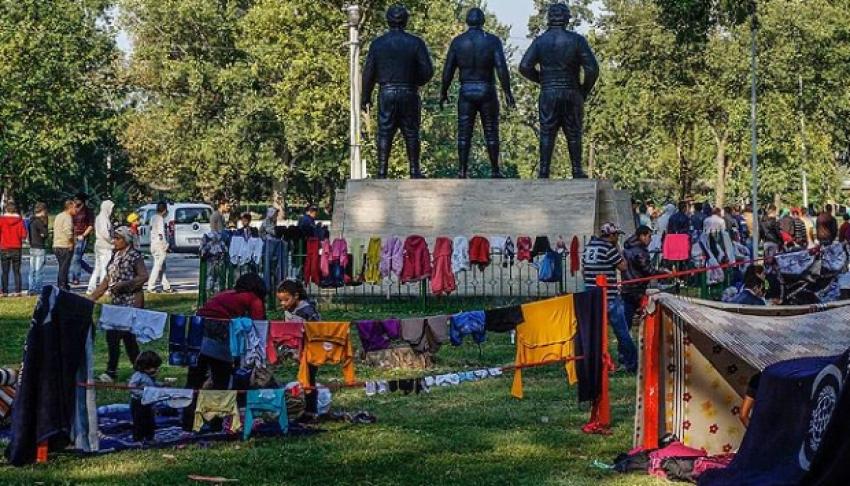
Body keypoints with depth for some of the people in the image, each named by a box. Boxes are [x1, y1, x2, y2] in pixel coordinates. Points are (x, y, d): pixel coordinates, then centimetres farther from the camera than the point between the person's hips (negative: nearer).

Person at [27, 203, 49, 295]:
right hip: (39, 248, -9)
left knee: (32, 270, 11)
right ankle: (38, 290, -4)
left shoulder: (31, 220, 12)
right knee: (39, 270, -4)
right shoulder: (39, 221, -15)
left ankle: (31, 289, 15)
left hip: (32, 248, 9)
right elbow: (45, 233, -15)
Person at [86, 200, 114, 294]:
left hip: (98, 244, 10)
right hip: (105, 246, -10)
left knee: (98, 268, 13)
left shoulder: (99, 217, 16)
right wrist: (112, 241, -10)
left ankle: (91, 288, 13)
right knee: (105, 268, -5)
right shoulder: (104, 218, -15)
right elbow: (105, 233, -22)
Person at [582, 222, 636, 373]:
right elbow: (623, 266, -8)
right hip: (609, 297, -7)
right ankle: (631, 364, 7)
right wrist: (617, 249, 0)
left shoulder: (588, 247, 10)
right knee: (622, 332, 2)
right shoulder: (609, 248, -12)